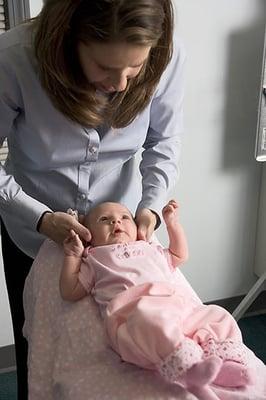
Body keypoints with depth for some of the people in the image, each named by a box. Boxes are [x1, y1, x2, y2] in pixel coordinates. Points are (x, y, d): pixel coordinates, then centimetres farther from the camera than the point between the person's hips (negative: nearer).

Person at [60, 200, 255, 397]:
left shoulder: (150, 248, 40)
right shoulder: (93, 259, 28)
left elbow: (180, 255, 48)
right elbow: (70, 292, 22)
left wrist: (172, 222, 41)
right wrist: (73, 256, 15)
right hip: (133, 311, -6)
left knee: (220, 316, -10)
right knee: (149, 319, -40)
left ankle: (225, 362, -27)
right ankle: (188, 365, -49)